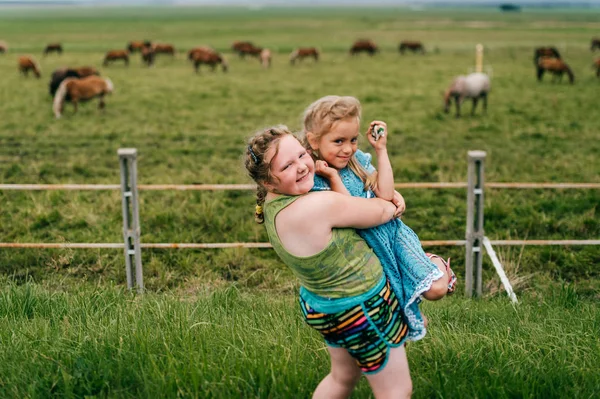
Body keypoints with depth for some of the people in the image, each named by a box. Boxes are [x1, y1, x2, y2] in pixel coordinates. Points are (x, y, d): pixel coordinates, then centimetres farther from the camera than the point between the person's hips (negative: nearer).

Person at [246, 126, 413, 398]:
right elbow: (381, 212, -22)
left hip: (319, 302, 9)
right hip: (358, 308, -9)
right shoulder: (317, 206, -35)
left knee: (343, 377, 30)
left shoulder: (272, 202, -6)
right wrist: (391, 207, 1)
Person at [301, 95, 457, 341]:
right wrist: (333, 176, -26)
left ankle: (435, 262, 22)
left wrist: (381, 150, -9)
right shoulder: (315, 179, -16)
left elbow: (385, 195, -11)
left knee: (436, 289, -10)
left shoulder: (358, 160, 0)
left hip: (392, 232, 3)